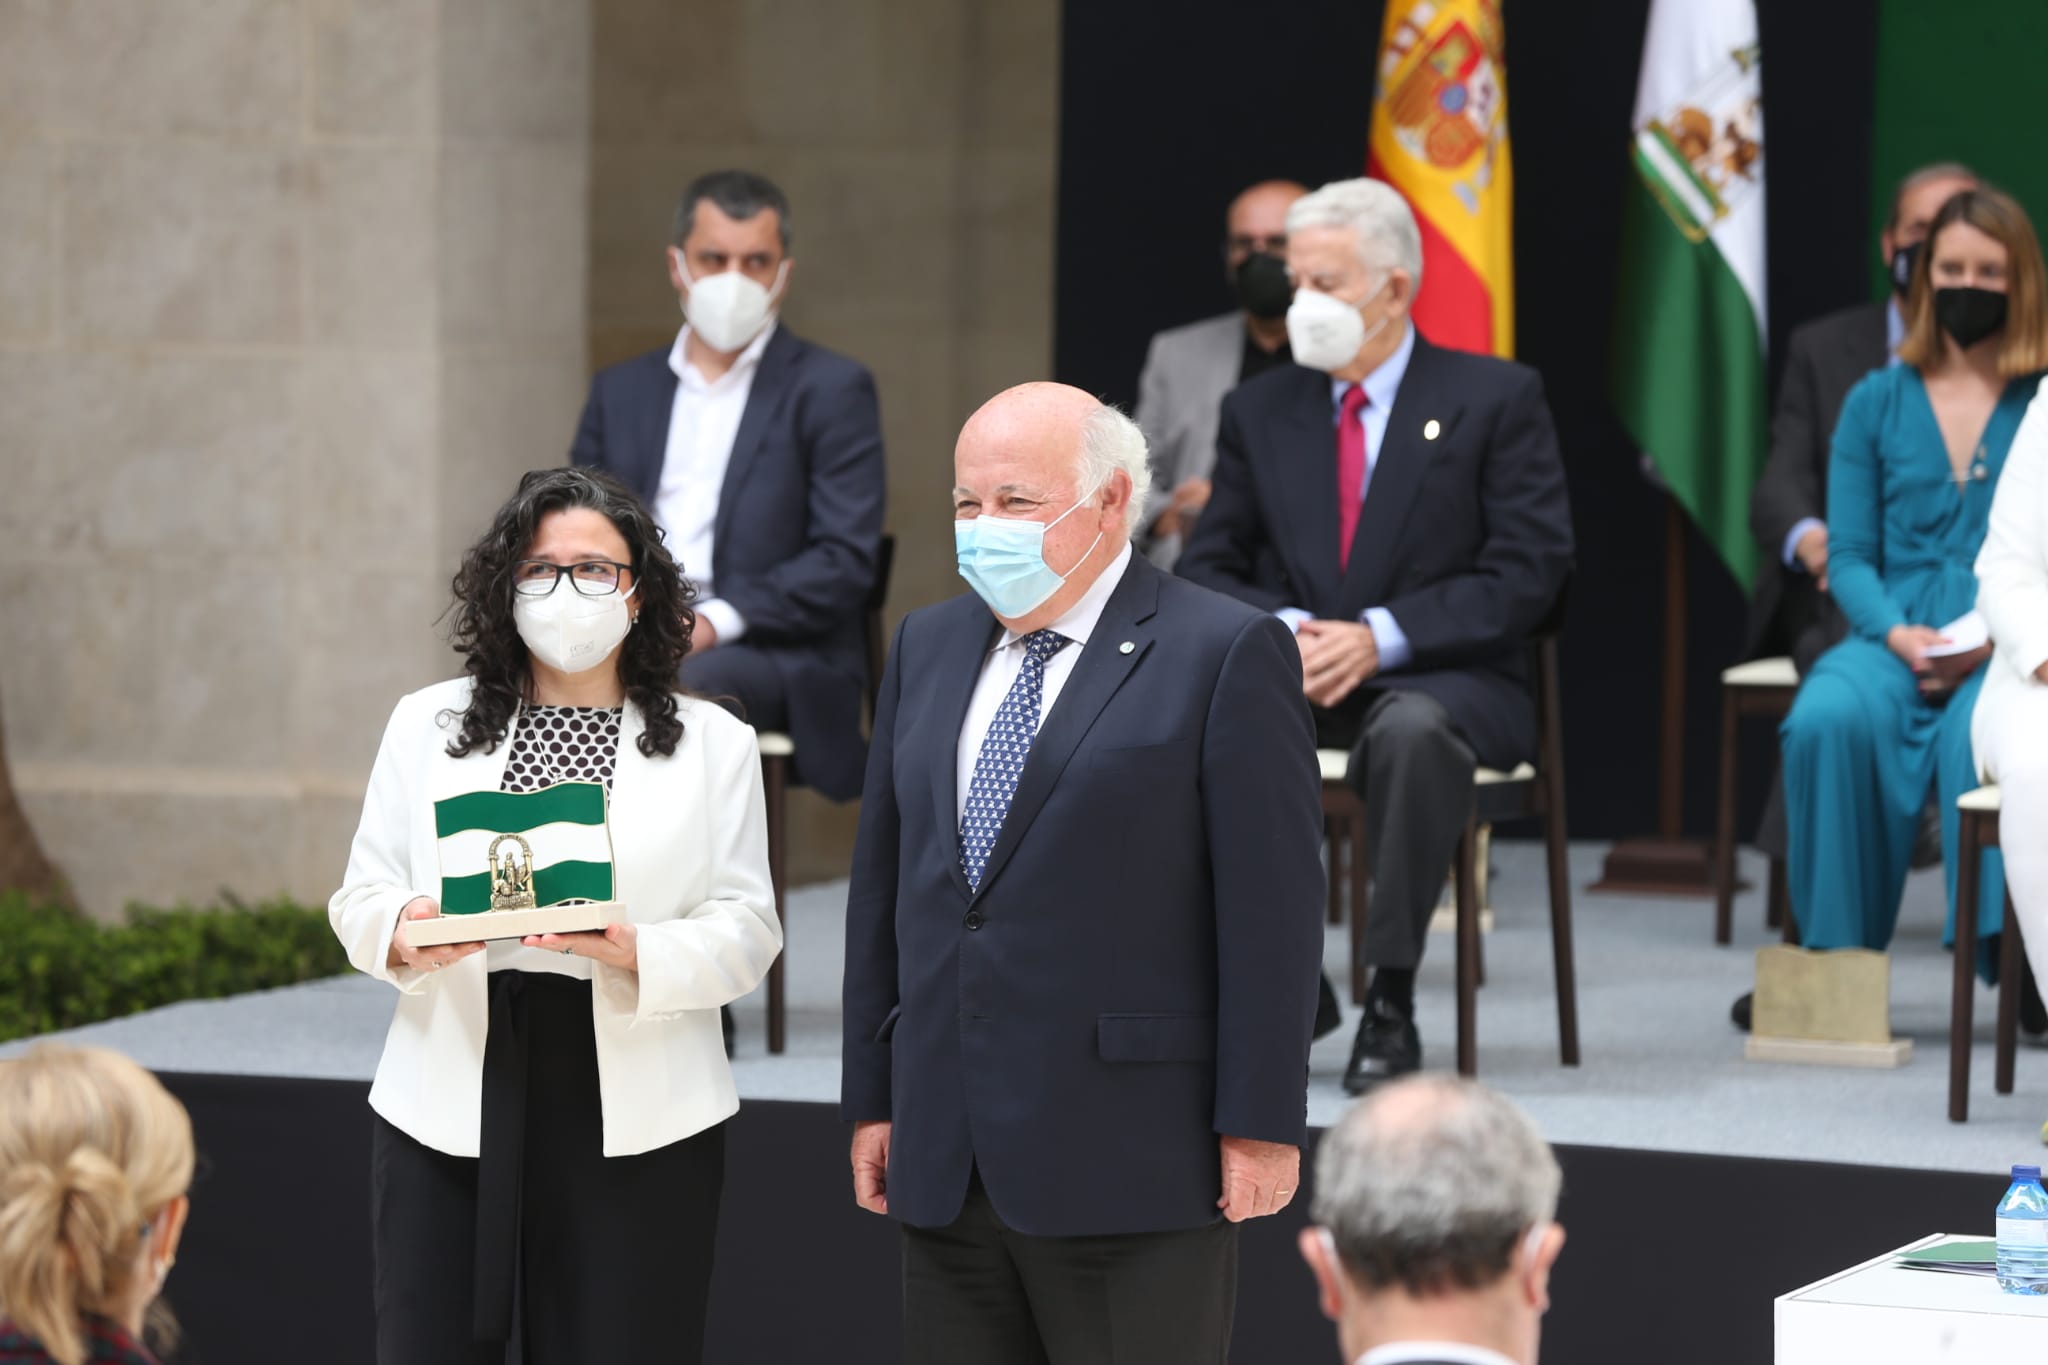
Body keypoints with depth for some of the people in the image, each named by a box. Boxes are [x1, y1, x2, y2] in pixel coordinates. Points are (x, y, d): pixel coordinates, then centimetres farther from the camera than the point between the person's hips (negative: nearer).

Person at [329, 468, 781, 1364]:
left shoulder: (712, 744, 9)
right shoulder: (426, 726, 14)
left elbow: (745, 931, 1)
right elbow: (359, 899, 10)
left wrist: (635, 952, -19)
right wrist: (403, 937, -14)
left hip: (634, 1114, -1)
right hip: (453, 1102, 1)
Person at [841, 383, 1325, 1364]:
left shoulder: (1226, 655, -5)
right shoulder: (928, 647, 15)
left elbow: (1272, 908, -8)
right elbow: (884, 880, 16)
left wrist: (1260, 1127, -12)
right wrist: (871, 1098, 13)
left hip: (1130, 1167, -6)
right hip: (944, 1164, 6)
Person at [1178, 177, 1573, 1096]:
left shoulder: (1496, 400, 1)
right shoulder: (1259, 411, 14)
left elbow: (1527, 572, -7)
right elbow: (1208, 569, 11)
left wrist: (1381, 638, -17)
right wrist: (1283, 631, -12)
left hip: (1442, 681, -3)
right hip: (1288, 675, 3)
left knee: (1411, 729, -40)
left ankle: (1391, 1003, -29)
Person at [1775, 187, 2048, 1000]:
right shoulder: (1877, 403, 14)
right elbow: (1850, 557, 10)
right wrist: (1898, 635, -10)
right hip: (1893, 637, 2)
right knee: (1830, 718, -32)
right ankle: (1832, 952, -22)